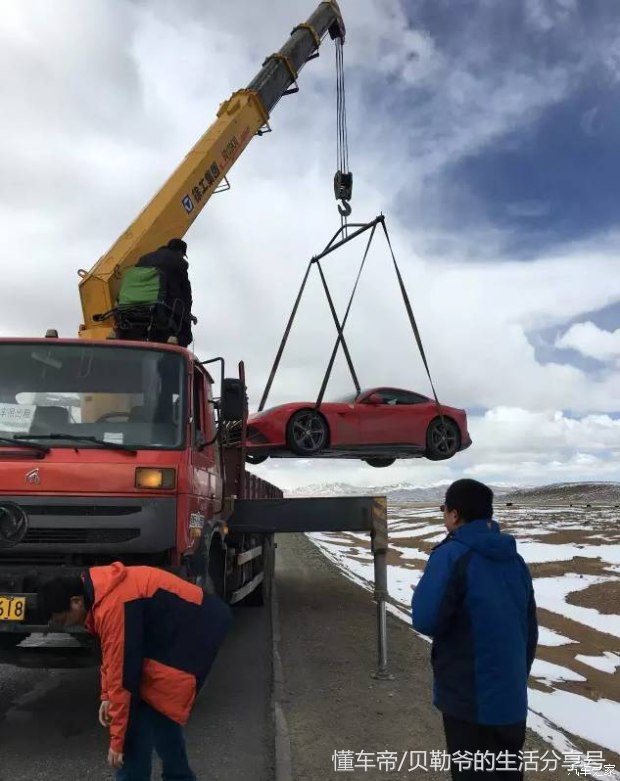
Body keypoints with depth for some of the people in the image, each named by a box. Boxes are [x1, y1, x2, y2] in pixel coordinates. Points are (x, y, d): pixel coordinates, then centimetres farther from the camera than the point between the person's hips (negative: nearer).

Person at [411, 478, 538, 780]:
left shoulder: (452, 555, -18)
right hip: (512, 699, 7)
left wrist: (425, 585, -1)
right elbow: (530, 630, 11)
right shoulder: (514, 559, 5)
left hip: (470, 699, -7)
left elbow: (425, 620, -21)